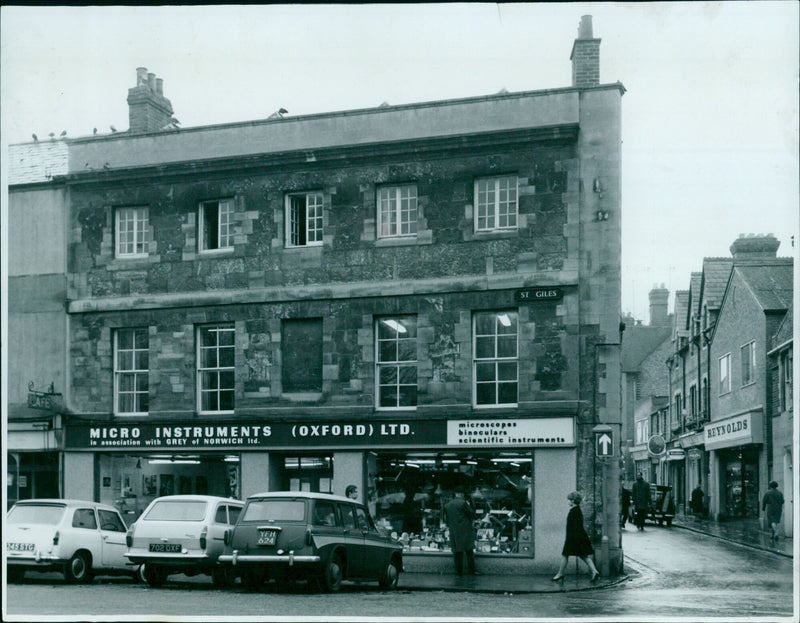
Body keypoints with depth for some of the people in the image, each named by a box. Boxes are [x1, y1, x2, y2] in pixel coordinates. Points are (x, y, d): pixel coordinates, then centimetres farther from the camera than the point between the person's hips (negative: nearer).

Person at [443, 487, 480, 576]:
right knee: (469, 550, 2)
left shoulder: (447, 505, 8)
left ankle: (459, 571, 7)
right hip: (465, 531, -4)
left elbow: (446, 519, 13)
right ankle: (471, 569, 0)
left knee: (457, 552, 7)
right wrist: (469, 506, 8)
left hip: (453, 532, 5)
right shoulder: (463, 503, -9)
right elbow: (472, 515, -6)